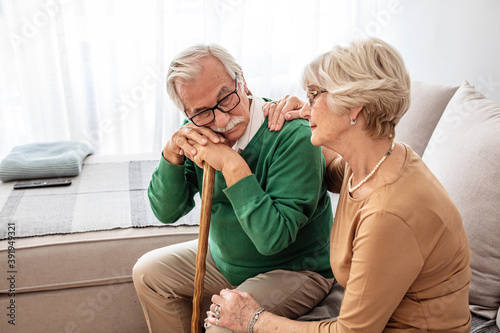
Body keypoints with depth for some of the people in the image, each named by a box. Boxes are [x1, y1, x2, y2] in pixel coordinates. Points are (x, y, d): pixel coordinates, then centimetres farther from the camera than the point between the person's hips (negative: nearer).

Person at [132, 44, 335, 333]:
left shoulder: (294, 136, -30)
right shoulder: (201, 133, -9)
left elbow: (272, 239, -33)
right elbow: (167, 212, -6)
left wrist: (232, 165, -36)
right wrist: (173, 153, -23)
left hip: (294, 270, -6)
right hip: (225, 259, 7)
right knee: (149, 272, 9)